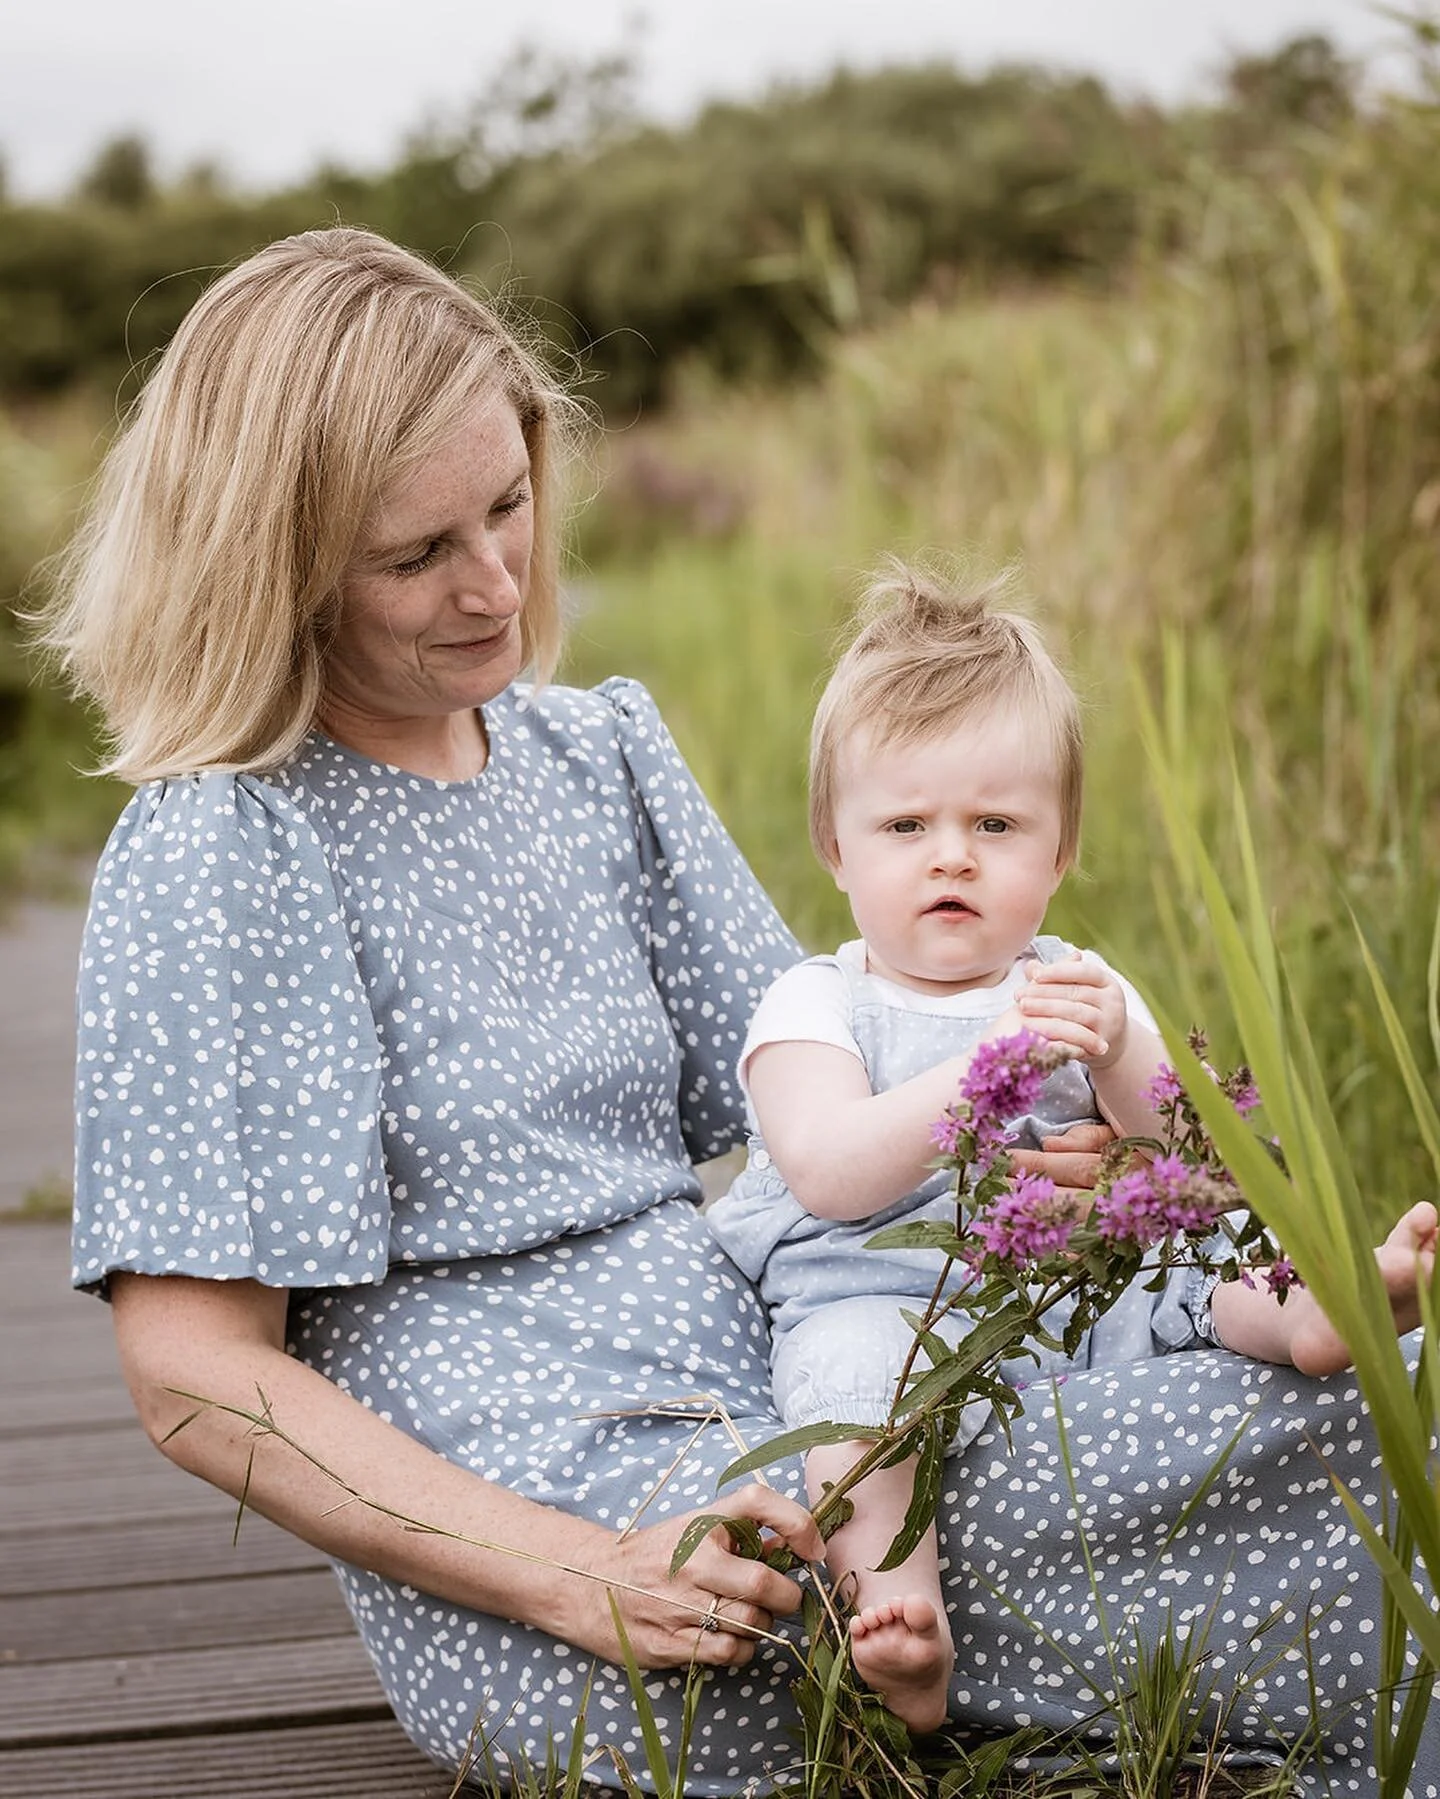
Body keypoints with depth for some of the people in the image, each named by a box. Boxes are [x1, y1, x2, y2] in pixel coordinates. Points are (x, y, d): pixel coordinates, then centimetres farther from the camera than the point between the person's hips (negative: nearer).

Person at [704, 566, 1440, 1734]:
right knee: (857, 1360, -34)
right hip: (884, 1295, -4)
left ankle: (1320, 1308, -44)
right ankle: (886, 1586, -38)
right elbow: (830, 1175, -18)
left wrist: (1122, 1055, -16)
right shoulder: (815, 1005, 2)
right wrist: (987, 1059, -28)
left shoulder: (1079, 989, 15)